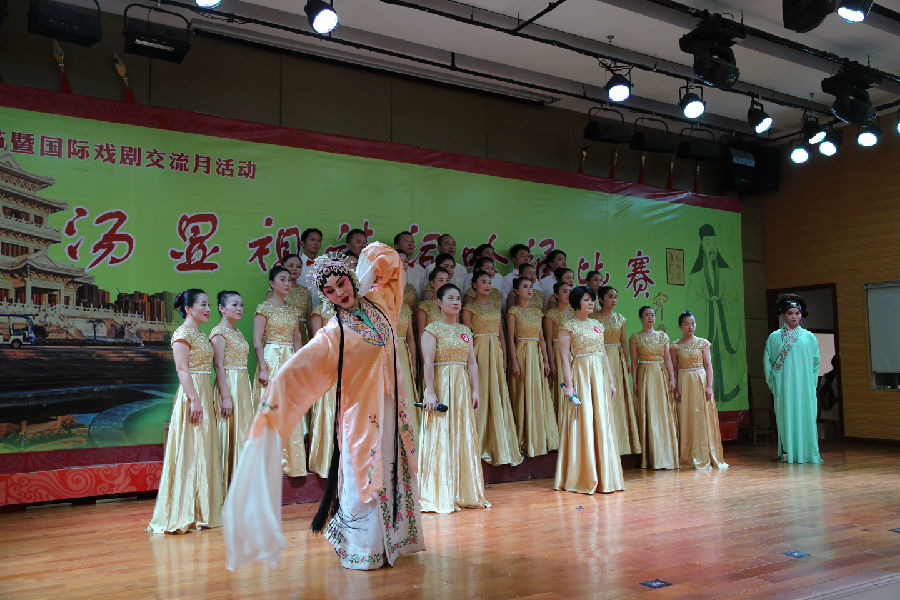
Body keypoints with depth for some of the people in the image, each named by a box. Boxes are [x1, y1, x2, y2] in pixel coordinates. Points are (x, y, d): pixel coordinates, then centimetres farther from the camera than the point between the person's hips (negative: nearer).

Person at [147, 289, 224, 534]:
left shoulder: (200, 334, 18)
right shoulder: (183, 333, -9)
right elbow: (182, 369, -17)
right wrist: (194, 400, -23)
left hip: (204, 396, 9)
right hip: (191, 395, -9)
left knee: (204, 449, 10)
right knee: (191, 451, -6)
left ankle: (201, 510, 18)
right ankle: (188, 513, -1)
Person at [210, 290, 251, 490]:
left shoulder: (237, 333, 16)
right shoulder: (219, 332, -9)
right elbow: (219, 366, -15)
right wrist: (226, 397, -19)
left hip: (244, 386, 9)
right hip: (229, 386, -8)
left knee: (243, 432, 9)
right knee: (230, 433, -5)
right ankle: (227, 486, 1)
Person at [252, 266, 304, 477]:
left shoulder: (292, 310, 14)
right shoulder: (264, 308, -3)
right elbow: (257, 341, -9)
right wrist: (263, 368, -17)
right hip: (271, 359, -6)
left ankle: (289, 459, 13)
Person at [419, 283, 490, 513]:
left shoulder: (465, 331, 14)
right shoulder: (432, 330, -3)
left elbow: (472, 363, 11)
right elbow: (428, 363, -11)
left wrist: (475, 391, 4)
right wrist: (430, 392, -19)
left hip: (462, 389, 6)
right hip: (441, 387, -6)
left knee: (465, 437, 7)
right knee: (440, 439, -4)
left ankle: (465, 494, 16)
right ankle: (440, 496, 4)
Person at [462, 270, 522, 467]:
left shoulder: (496, 307, 16)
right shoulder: (469, 307, 0)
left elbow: (501, 333, 16)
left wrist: (504, 357, 9)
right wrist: (471, 359, -12)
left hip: (496, 352, 5)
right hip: (479, 352, -5)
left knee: (498, 396, 4)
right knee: (481, 395, -5)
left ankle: (497, 446, 11)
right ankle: (481, 446, 4)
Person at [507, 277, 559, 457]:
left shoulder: (537, 311, 13)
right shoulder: (513, 311, -1)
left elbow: (542, 338, 13)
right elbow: (511, 338, -6)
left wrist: (546, 360, 7)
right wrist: (514, 361, -14)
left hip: (537, 355, 5)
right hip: (522, 354, -5)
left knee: (539, 395, 5)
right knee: (524, 397, -4)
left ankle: (540, 440, 12)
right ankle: (525, 441, 3)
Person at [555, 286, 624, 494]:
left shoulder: (597, 325, 15)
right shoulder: (568, 326, -3)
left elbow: (604, 355, 17)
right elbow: (564, 358, -9)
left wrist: (611, 381, 12)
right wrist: (569, 385, -16)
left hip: (600, 376, 6)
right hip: (580, 375, -6)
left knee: (602, 423, 5)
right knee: (582, 423, -5)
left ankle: (603, 477, 13)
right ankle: (583, 479, 3)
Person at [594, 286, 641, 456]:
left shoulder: (620, 318, 11)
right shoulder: (594, 318, -3)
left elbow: (624, 341, 14)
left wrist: (627, 361, 8)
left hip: (618, 360, 5)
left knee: (620, 397, 4)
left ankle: (621, 439, 12)